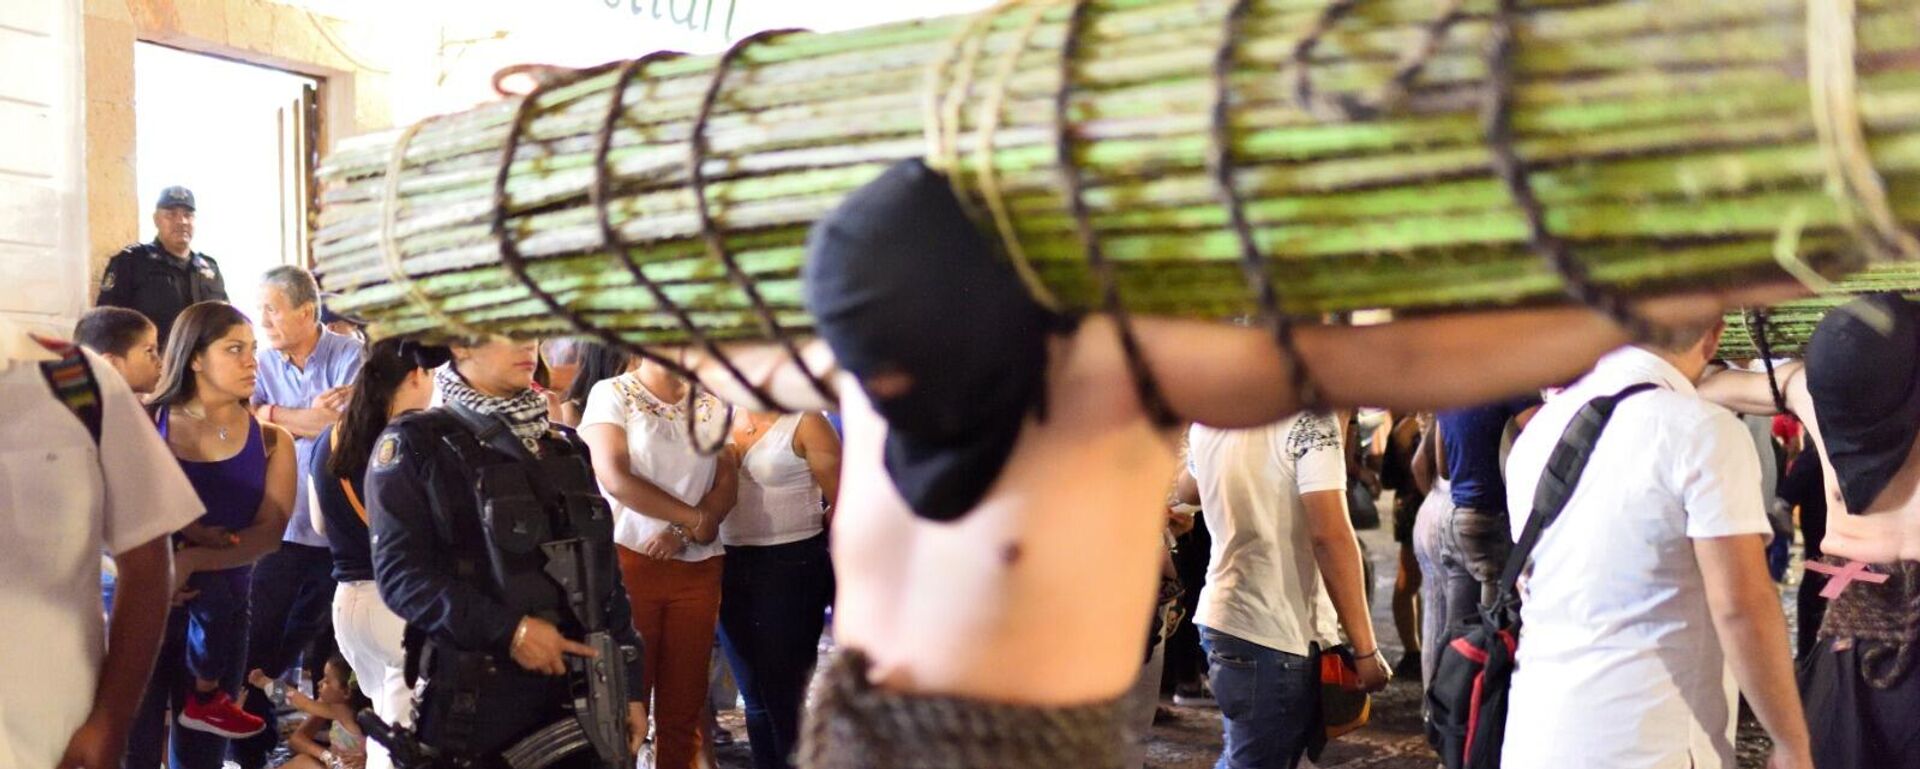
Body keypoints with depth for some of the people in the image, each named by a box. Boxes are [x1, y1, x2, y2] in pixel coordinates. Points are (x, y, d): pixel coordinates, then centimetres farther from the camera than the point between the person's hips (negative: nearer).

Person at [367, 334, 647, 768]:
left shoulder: (565, 448, 15)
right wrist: (506, 631, -19)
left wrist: (630, 686, 10)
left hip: (578, 697, 5)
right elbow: (400, 574, -10)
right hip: (471, 701, -4)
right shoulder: (414, 446, -1)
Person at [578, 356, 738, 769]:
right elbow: (616, 479, -11)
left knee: (685, 705, 6)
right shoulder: (611, 394, 0)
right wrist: (693, 518, -8)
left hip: (699, 568, 3)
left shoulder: (711, 405, 11)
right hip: (630, 561, -3)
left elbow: (728, 484, 3)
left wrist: (680, 534, -13)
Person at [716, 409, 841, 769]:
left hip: (790, 566, -5)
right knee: (755, 695, 15)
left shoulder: (805, 422, -9)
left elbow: (844, 503, -9)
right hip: (730, 565, 5)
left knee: (785, 695, 0)